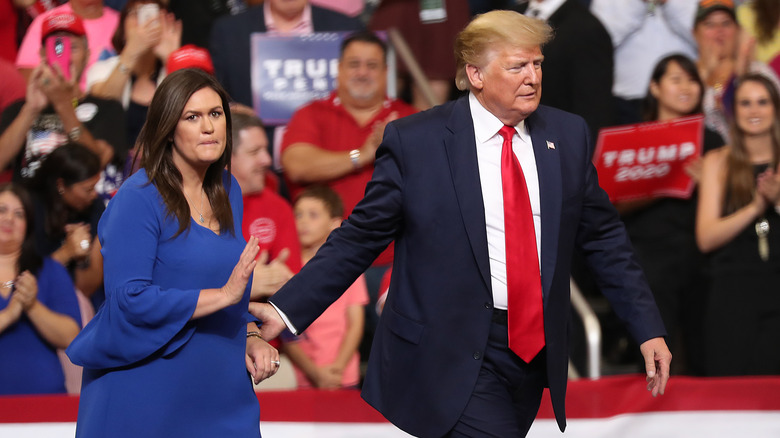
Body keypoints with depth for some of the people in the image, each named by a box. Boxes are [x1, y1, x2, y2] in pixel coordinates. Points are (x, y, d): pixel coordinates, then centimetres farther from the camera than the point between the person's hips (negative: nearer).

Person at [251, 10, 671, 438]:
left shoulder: (567, 135, 7)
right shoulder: (414, 141, -5)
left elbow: (603, 238, 14)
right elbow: (361, 237, -1)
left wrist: (647, 328, 10)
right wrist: (286, 309, -9)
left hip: (534, 351, 5)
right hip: (455, 359, -5)